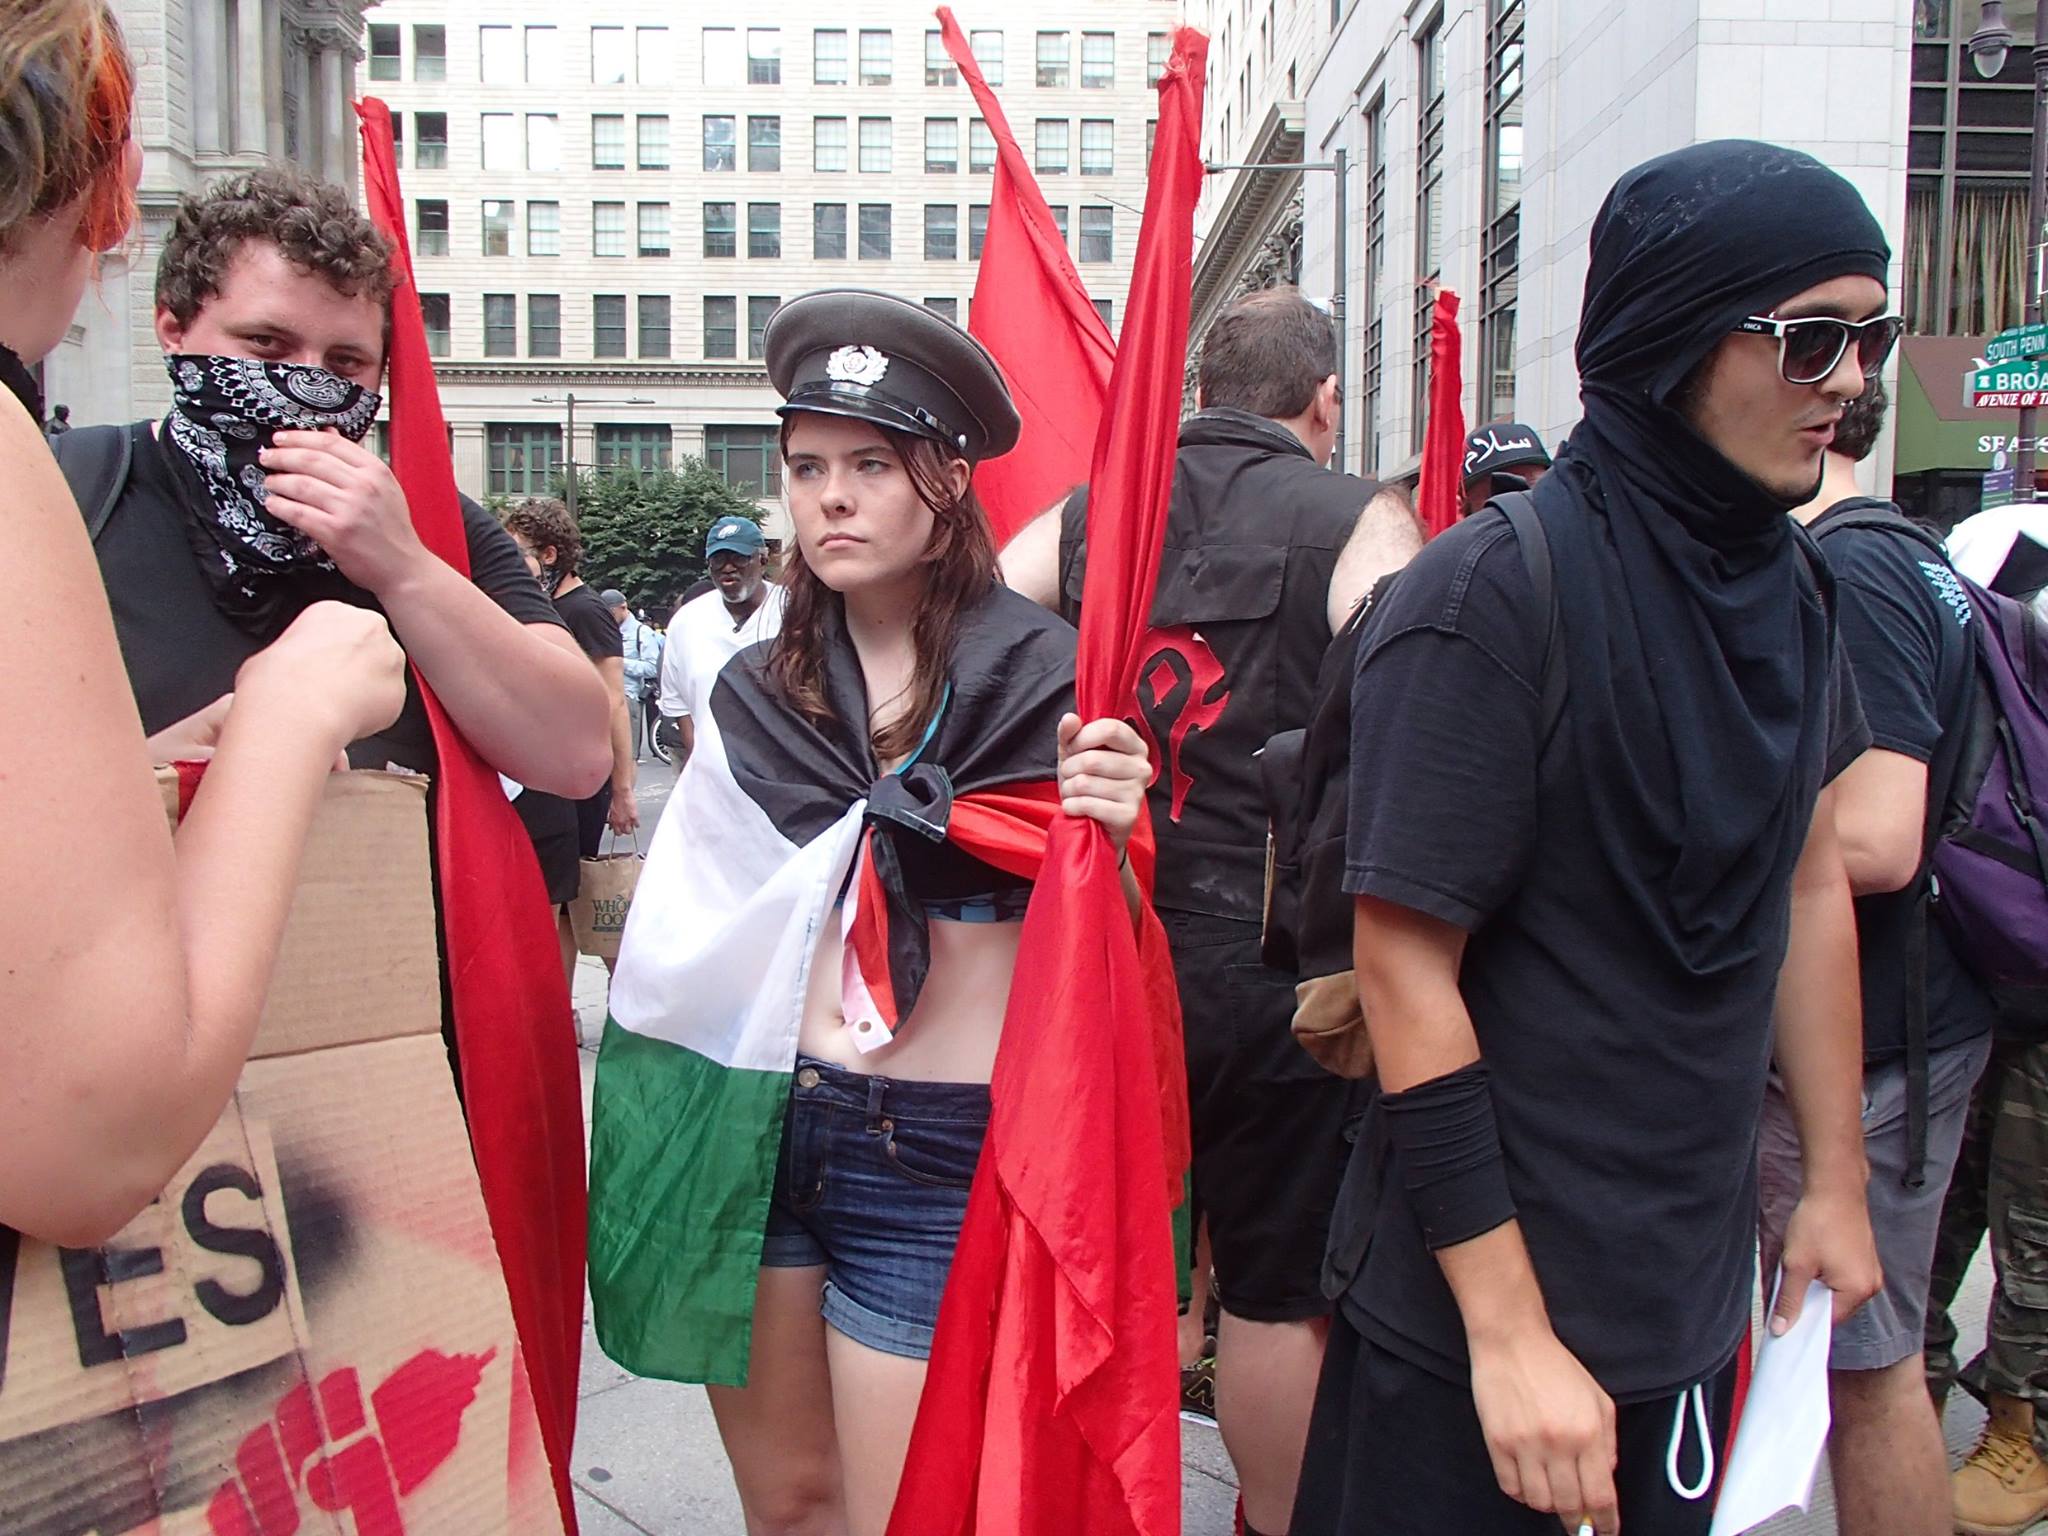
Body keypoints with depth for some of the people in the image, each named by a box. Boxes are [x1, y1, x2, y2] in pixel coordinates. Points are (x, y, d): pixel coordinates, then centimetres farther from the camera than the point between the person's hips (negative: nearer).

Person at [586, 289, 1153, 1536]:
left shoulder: (1040, 676, -8)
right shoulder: (758, 695, 5)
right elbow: (691, 932, 14)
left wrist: (1115, 835, -27)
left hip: (936, 1157, -4)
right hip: (749, 1133, 5)